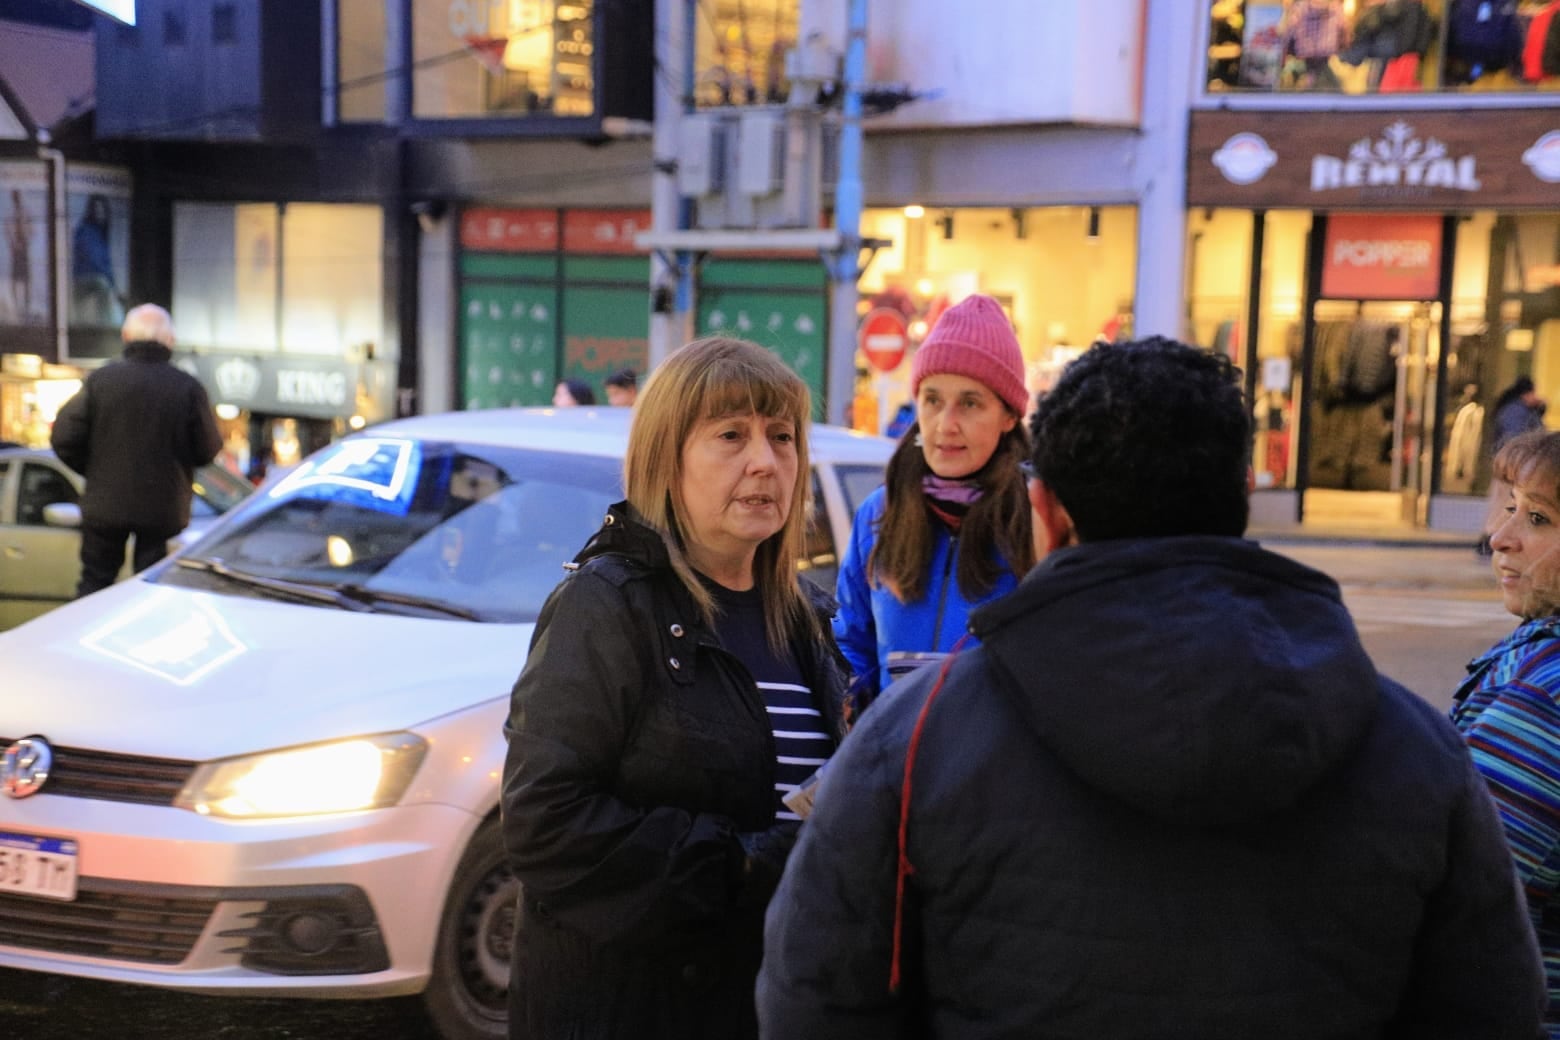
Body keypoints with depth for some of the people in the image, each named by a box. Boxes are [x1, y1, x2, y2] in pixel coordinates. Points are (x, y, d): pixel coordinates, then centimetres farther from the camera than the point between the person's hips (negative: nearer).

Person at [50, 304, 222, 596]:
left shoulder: (100, 380, -5)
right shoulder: (189, 388, -7)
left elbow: (64, 437, -6)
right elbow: (208, 449, -5)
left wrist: (95, 470, 10)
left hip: (105, 504, 0)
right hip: (164, 507, 0)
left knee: (95, 582, 13)